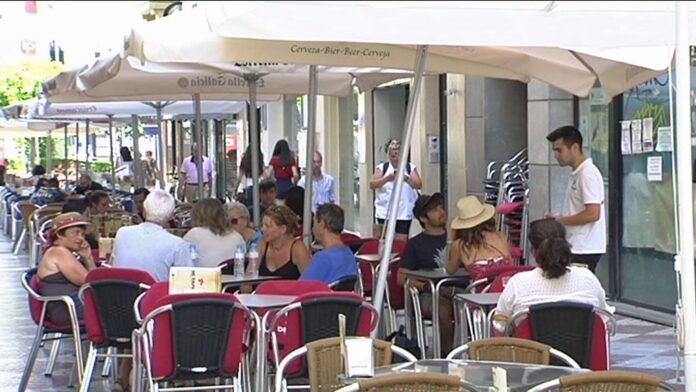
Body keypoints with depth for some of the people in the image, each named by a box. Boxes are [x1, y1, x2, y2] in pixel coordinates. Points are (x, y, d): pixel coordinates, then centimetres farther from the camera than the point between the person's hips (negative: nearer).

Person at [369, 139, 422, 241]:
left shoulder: (410, 167, 7)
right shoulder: (382, 167, 6)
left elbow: (419, 185, -1)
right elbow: (372, 184, -3)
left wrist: (406, 178, -18)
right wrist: (387, 179, -18)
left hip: (404, 213, 0)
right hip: (385, 212, 0)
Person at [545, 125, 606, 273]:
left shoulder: (588, 174, -15)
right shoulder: (576, 174, 15)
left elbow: (593, 213, -21)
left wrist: (561, 220, -13)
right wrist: (558, 217, 8)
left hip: (584, 249, -10)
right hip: (576, 247, 10)